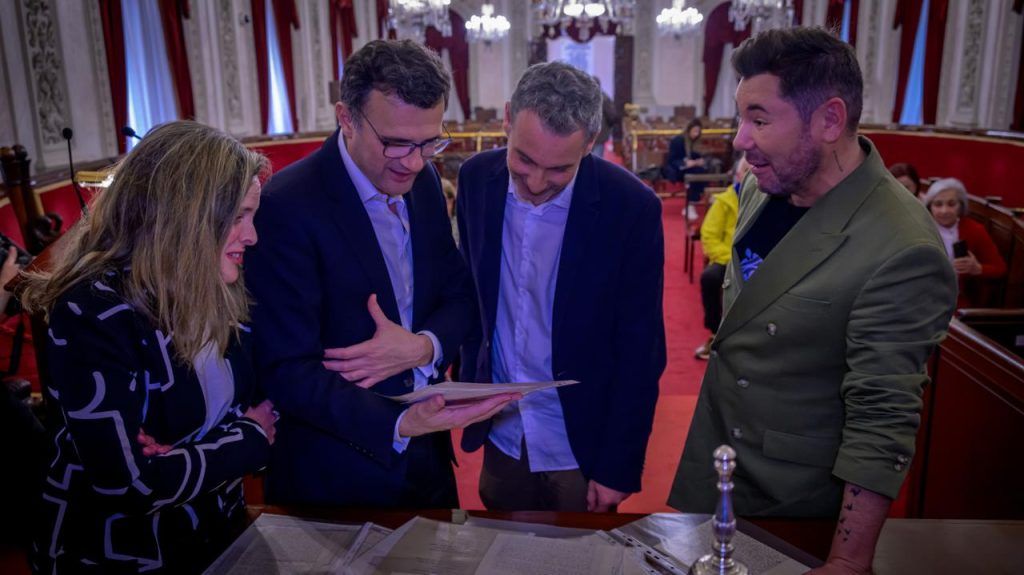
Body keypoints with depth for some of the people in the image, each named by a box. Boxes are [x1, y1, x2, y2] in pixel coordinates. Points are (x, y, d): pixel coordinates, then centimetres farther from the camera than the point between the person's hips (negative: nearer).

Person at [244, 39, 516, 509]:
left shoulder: (423, 179, -2)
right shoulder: (286, 207, -21)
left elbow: (459, 294, 4)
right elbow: (288, 372, -21)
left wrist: (424, 346, -17)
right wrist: (398, 425, -34)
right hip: (336, 474, -6)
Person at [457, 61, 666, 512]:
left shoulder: (632, 208, -20)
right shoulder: (476, 179, -9)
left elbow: (640, 353, -13)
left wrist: (619, 468, -10)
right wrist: (469, 382, 6)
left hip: (581, 447, -3)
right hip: (501, 435, 4)